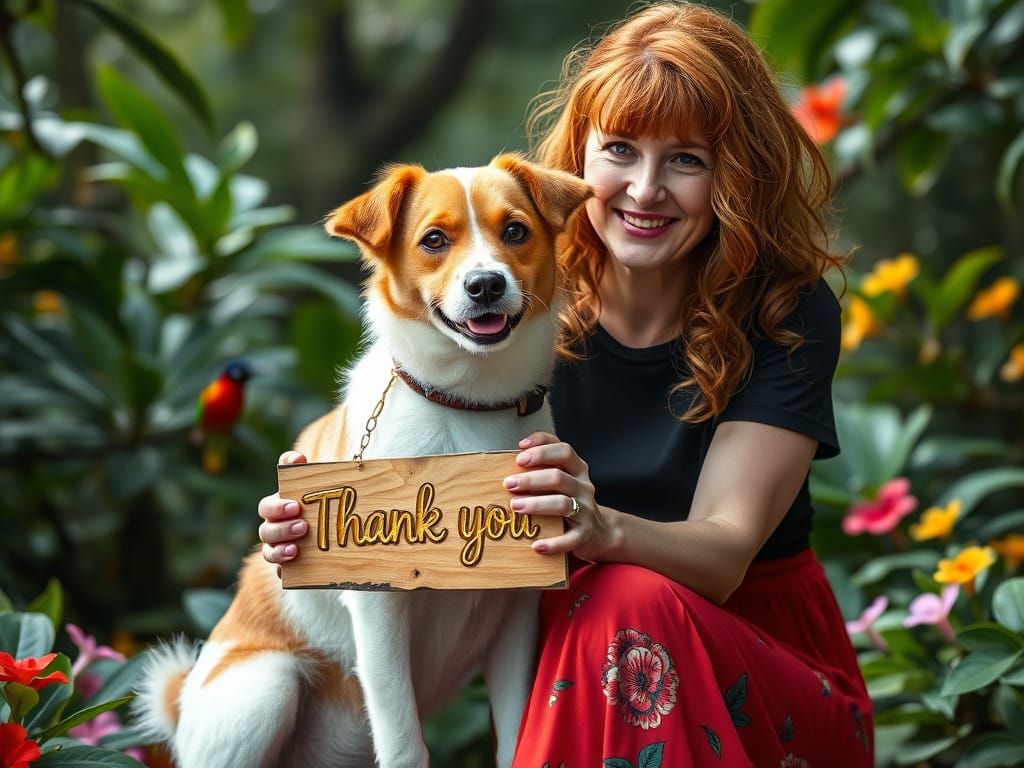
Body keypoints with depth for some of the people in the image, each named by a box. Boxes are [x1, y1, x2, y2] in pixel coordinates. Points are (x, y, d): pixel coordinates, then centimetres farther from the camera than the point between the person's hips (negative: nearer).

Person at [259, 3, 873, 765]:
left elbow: (724, 554, -20)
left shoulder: (788, 312, -9)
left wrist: (603, 528, -42)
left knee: (633, 604, -31)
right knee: (616, 605, -31)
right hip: (582, 652, 2)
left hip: (767, 665, -1)